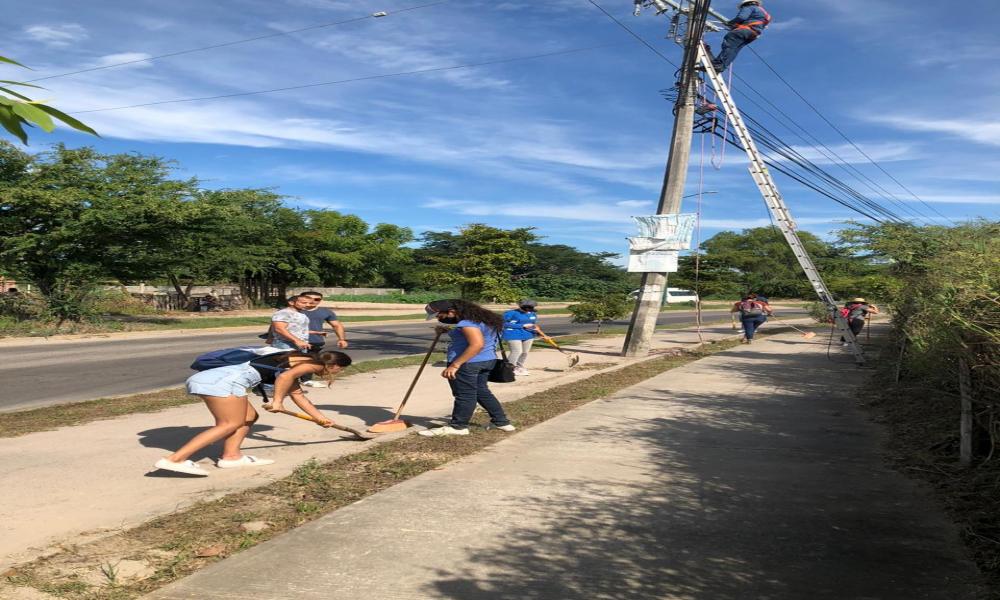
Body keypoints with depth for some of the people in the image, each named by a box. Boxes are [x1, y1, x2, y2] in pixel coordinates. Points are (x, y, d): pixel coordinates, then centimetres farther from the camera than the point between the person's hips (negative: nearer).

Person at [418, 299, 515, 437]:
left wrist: (455, 365, -30)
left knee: (465, 395, 1)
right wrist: (450, 331, 25)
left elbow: (477, 344, -29)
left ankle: (457, 426, 12)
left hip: (467, 363, -10)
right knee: (481, 391, 18)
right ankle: (501, 422, 23)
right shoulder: (480, 318, 12)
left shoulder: (467, 323, -20)